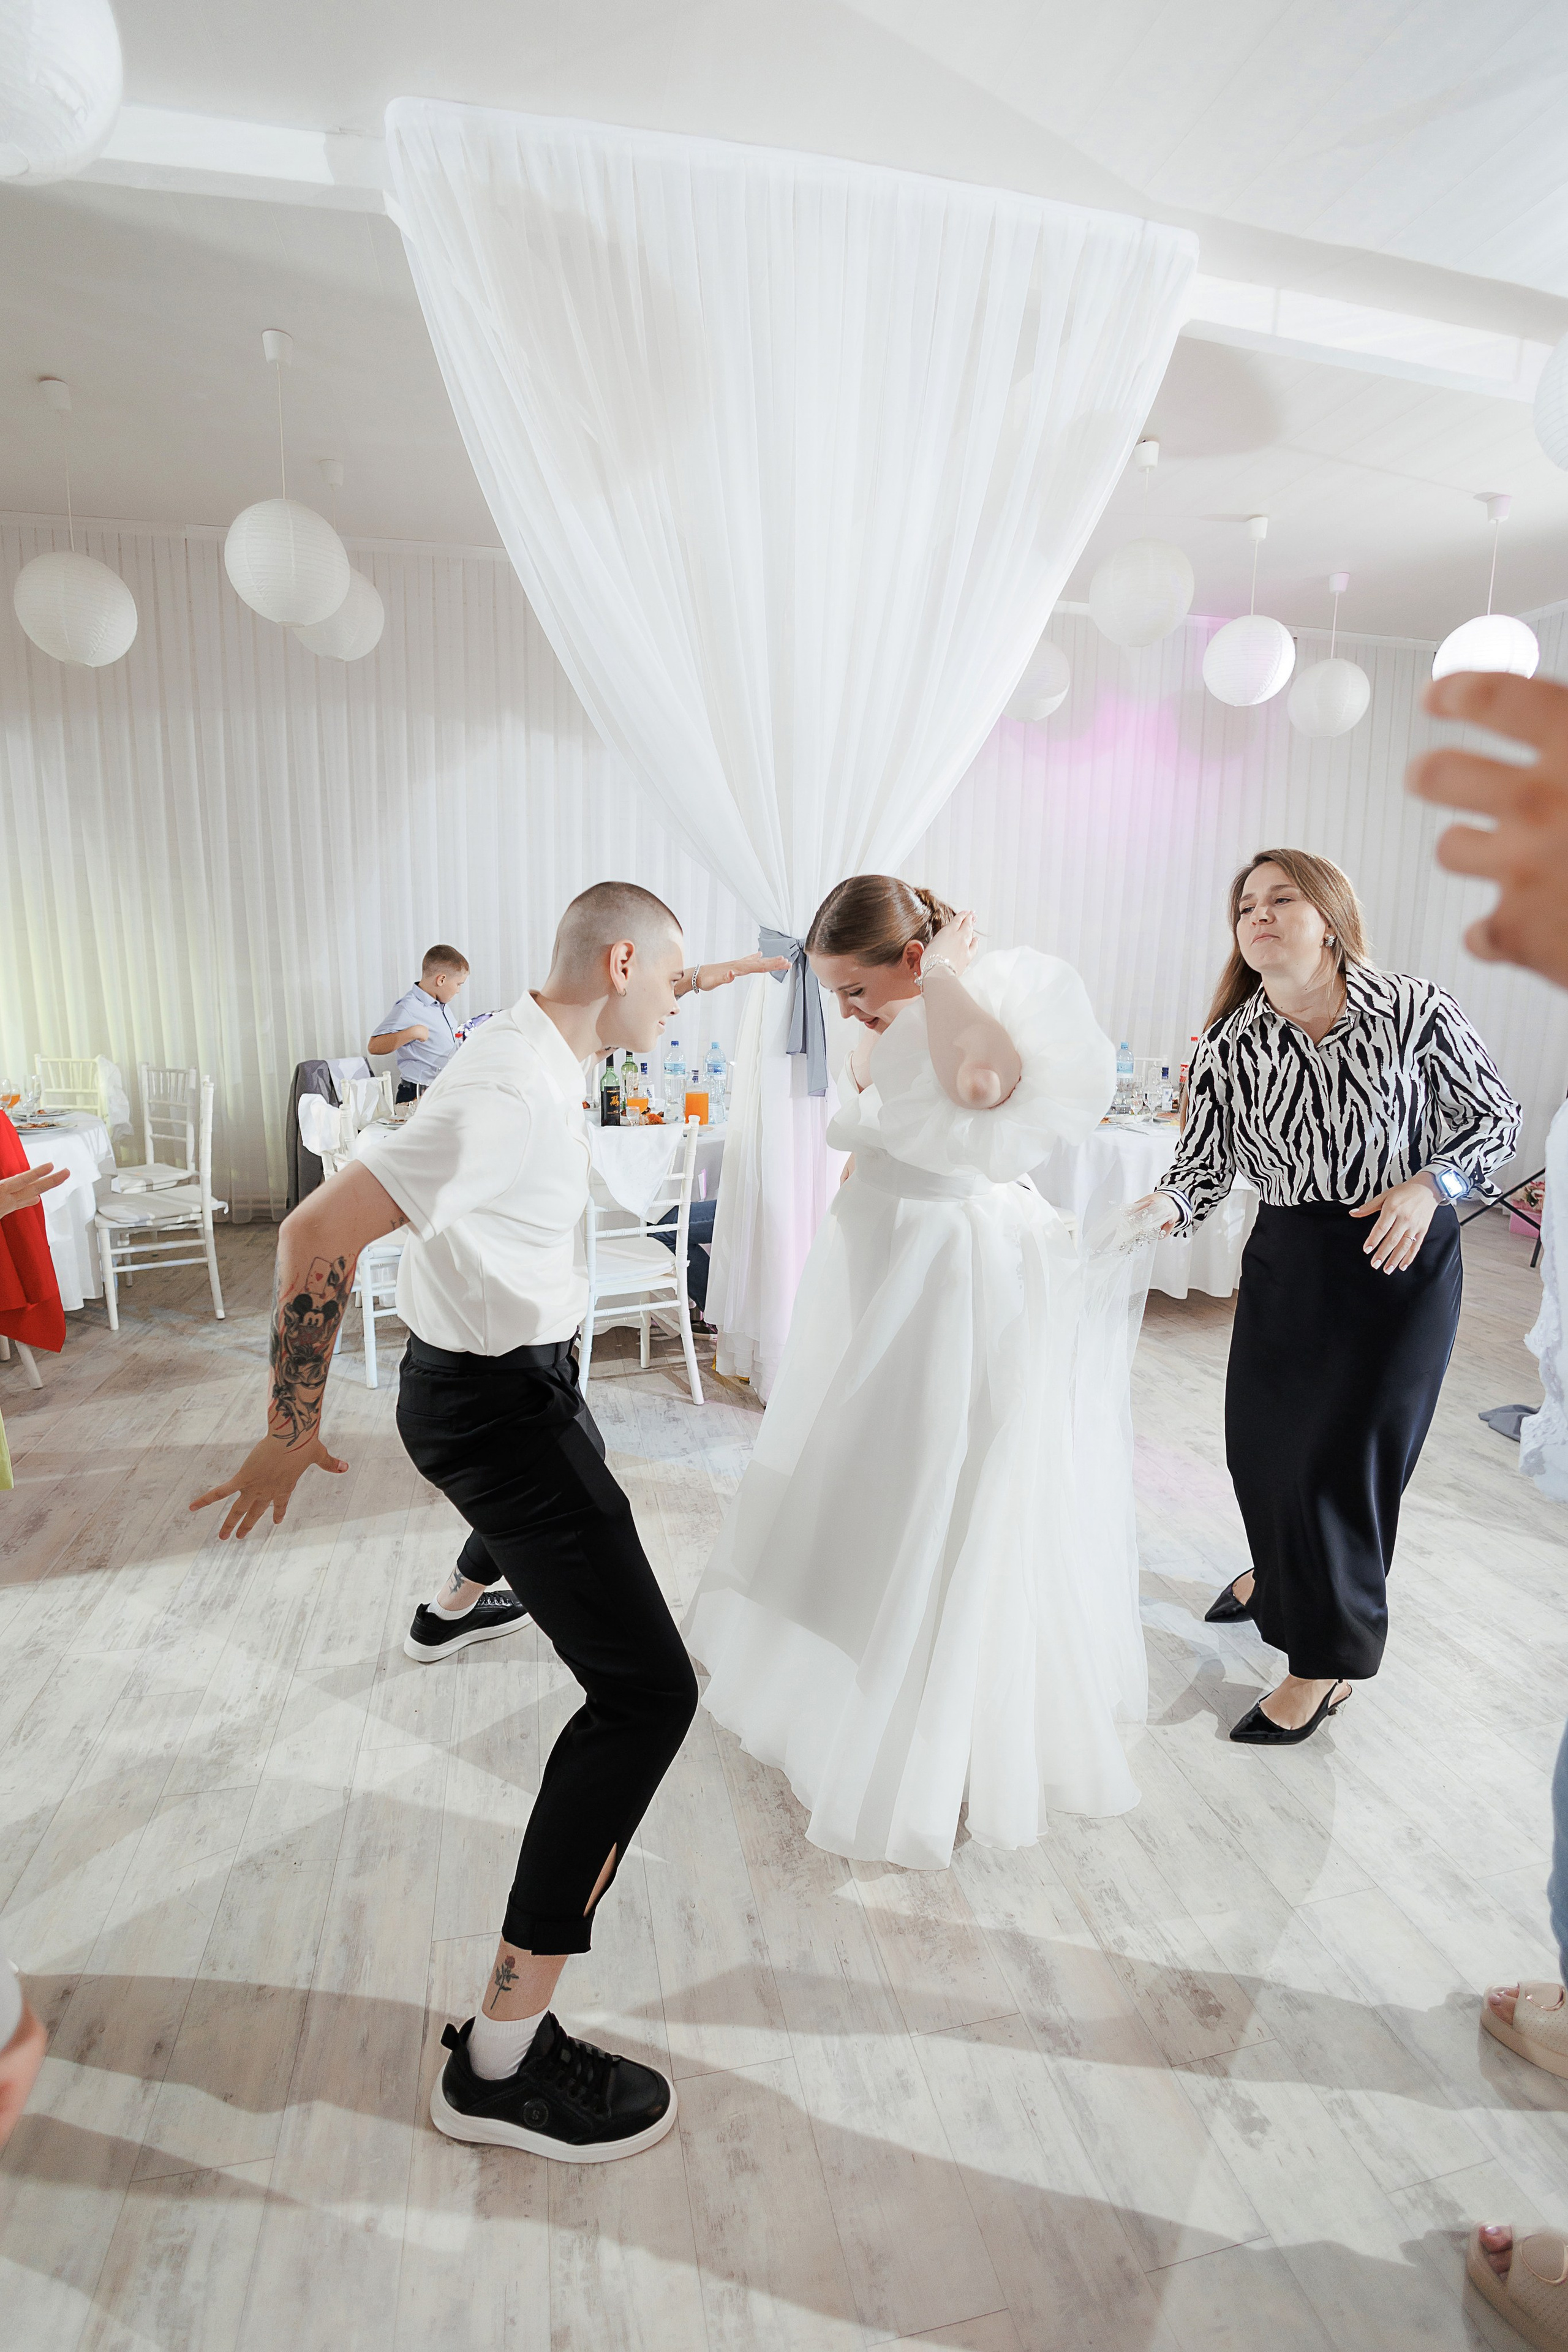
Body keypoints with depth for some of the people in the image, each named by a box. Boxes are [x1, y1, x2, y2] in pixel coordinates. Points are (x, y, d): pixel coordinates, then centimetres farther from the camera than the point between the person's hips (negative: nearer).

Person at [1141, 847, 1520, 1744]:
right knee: (1260, 1433, 12)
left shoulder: (1417, 1012, -13)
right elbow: (1206, 1166, -5)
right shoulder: (1230, 1048, -7)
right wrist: (1166, 1209, -25)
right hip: (1287, 1259, 4)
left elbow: (1498, 1116, -1)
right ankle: (1280, 1573, 47)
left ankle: (1327, 1664, 20)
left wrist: (1430, 1185, -16)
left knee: (1345, 1452, 0)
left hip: (1401, 1262, -3)